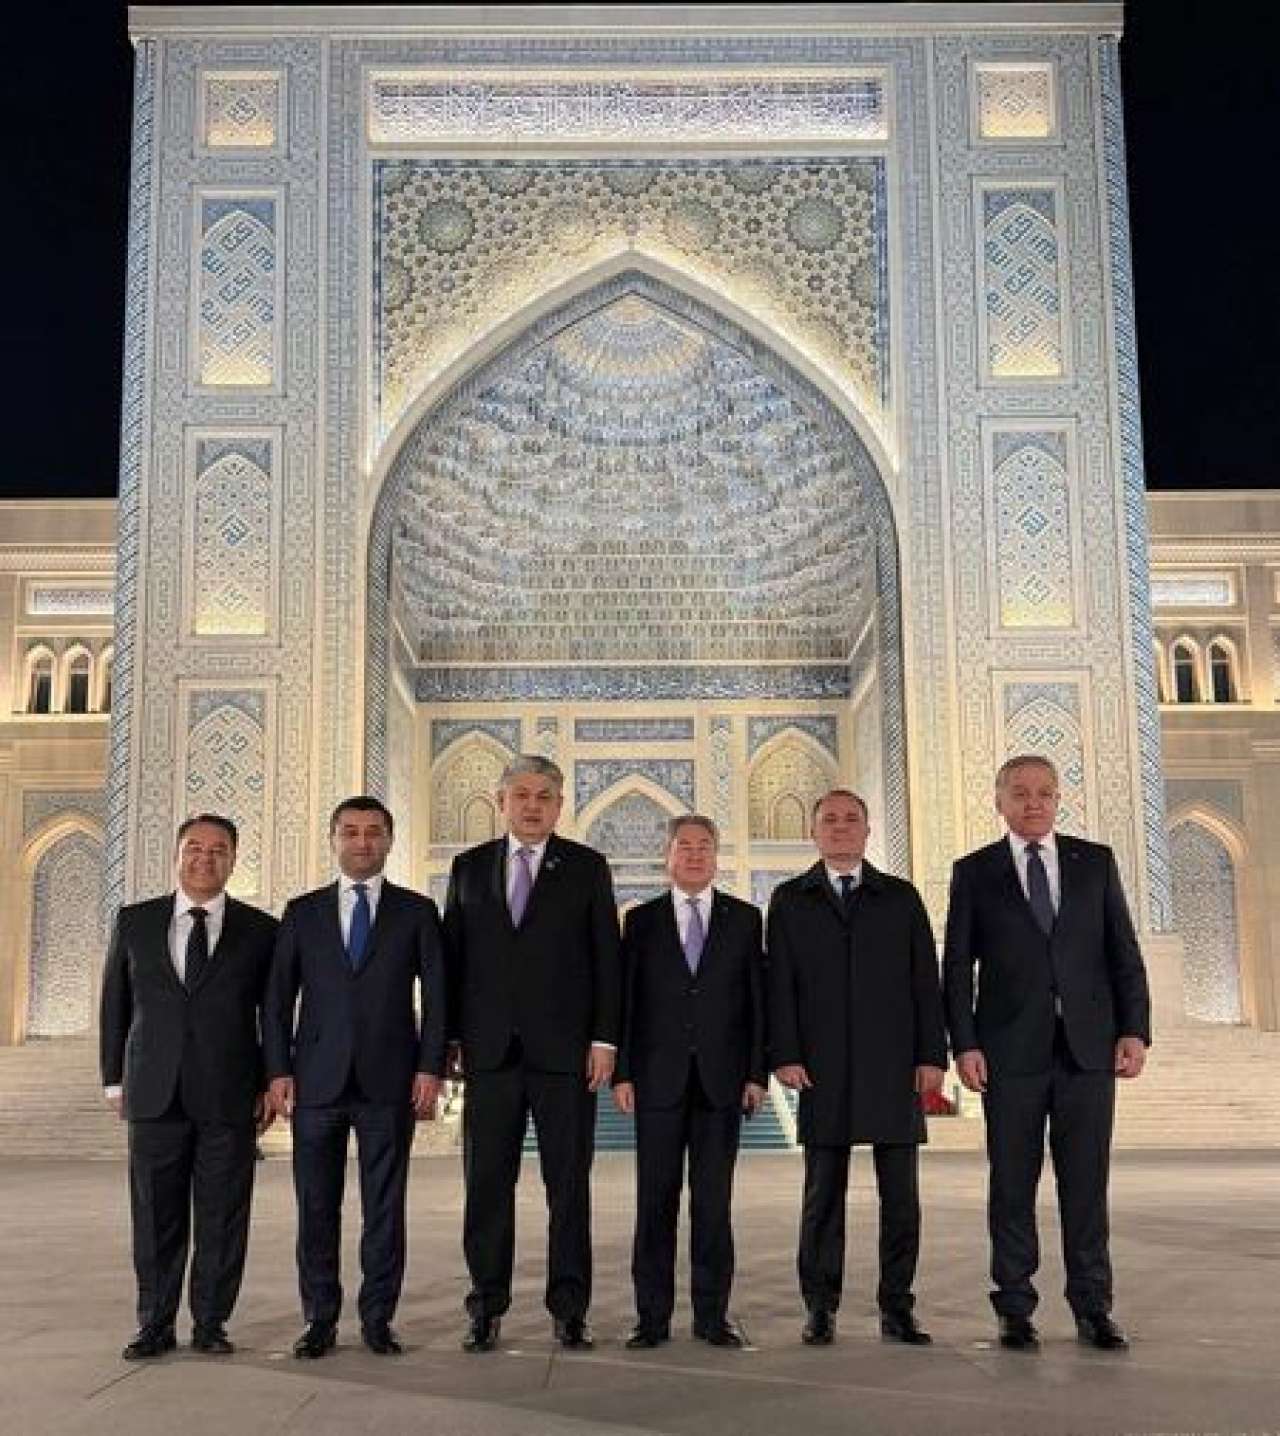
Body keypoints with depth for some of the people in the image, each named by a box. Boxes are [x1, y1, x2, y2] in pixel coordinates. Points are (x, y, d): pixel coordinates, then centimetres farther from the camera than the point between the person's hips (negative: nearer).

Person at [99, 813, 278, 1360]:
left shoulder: (260, 930, 4)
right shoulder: (134, 922, 8)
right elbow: (115, 1004, 12)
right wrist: (115, 1080, 8)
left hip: (230, 1096, -1)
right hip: (155, 1094, 1)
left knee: (222, 1216, 4)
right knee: (155, 1216, 6)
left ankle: (210, 1323, 17)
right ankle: (156, 1325, 18)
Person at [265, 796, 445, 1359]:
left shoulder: (416, 911, 7)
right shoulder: (302, 912, 10)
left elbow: (435, 995, 3)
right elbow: (279, 997, 8)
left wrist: (430, 1068, -5)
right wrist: (278, 1070, -1)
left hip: (389, 1081, -1)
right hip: (317, 1080, 1)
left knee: (384, 1207, 3)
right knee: (315, 1206, 5)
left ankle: (378, 1318, 13)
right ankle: (320, 1319, 16)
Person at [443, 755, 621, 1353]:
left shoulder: (587, 867, 5)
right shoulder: (469, 867, 10)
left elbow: (606, 956, 1)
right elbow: (452, 955, 9)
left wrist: (604, 1038, -6)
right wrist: (451, 1036, 3)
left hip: (565, 1050, -1)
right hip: (490, 1051, 2)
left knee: (568, 1182, 3)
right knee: (486, 1182, 5)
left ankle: (569, 1308, 13)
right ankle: (486, 1307, 15)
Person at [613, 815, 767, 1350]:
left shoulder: (744, 918, 8)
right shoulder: (642, 920, 8)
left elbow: (758, 999, 5)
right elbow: (625, 999, 4)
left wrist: (757, 1072, -2)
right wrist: (621, 1072, -3)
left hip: (721, 1079, 0)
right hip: (658, 1079, 0)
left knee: (714, 1201, 4)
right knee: (655, 1201, 3)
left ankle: (712, 1314, 12)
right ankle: (652, 1315, 10)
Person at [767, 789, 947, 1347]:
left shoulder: (901, 898, 12)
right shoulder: (790, 900, 10)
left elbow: (926, 980, 7)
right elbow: (779, 983, 4)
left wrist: (932, 1055, -1)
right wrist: (785, 1055, -6)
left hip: (894, 1069, 1)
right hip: (823, 1071, -1)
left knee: (901, 1193, 2)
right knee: (823, 1192, 2)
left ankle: (897, 1309, 11)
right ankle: (821, 1309, 11)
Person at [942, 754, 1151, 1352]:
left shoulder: (1095, 861, 9)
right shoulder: (974, 872, 5)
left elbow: (1124, 952, 7)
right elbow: (957, 966, 2)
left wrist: (1134, 1029, -1)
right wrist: (965, 1044, -6)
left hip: (1089, 1046, 1)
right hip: (1011, 1050, -1)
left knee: (1086, 1180, 4)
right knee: (1012, 1183, 3)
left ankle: (1092, 1308, 13)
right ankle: (1015, 1310, 12)